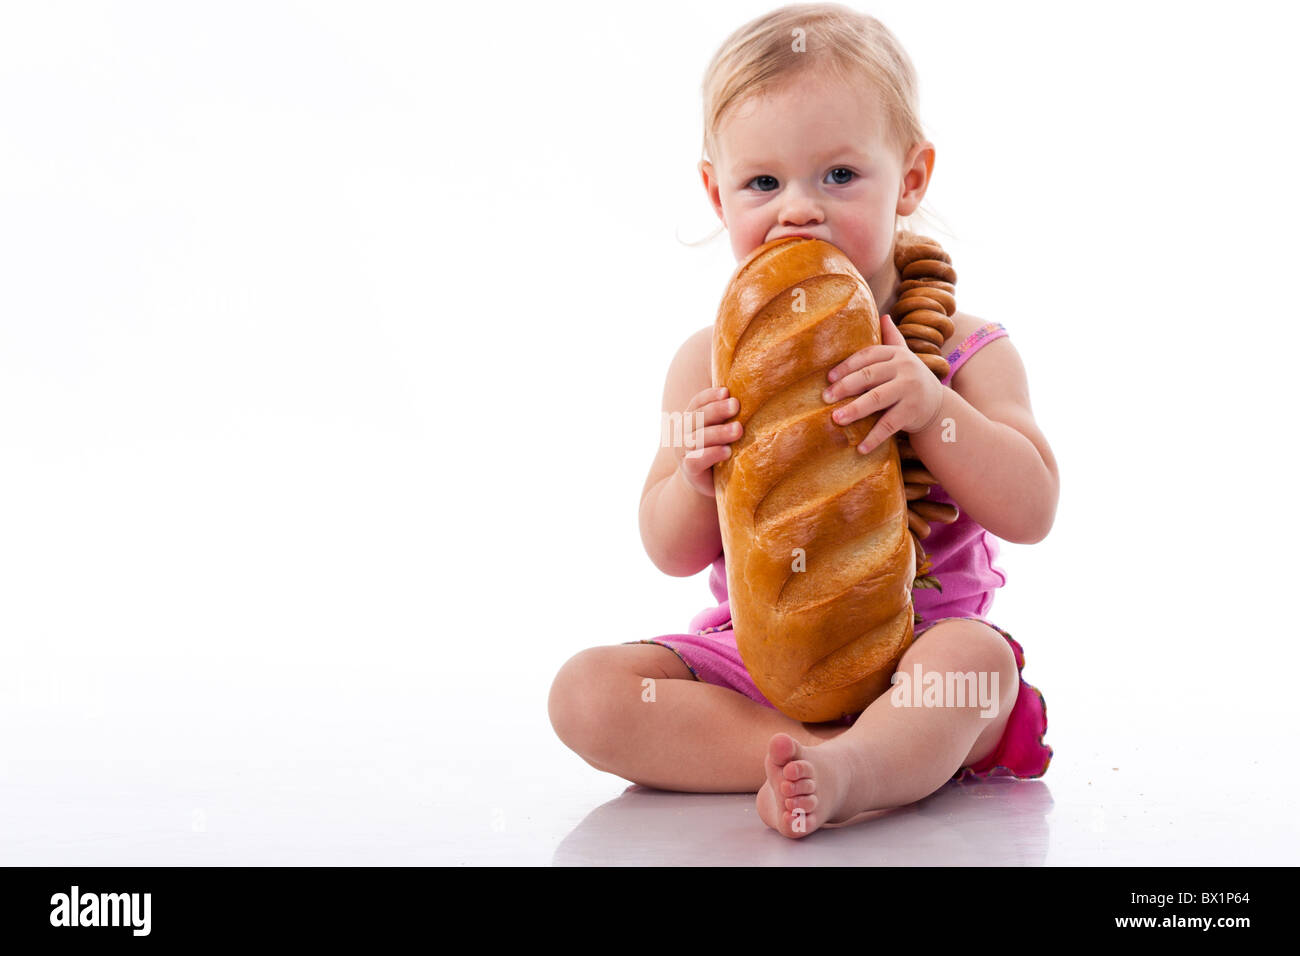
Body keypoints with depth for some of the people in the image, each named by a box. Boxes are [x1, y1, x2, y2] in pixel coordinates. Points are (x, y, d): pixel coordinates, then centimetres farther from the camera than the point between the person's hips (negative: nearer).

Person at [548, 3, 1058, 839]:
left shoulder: (963, 352, -1)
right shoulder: (711, 363, 3)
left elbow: (1032, 511, -9)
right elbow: (672, 553, 5)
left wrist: (932, 409, -24)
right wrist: (699, 477, -19)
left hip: (913, 652, -2)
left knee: (977, 654, -34)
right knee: (588, 692, -21)